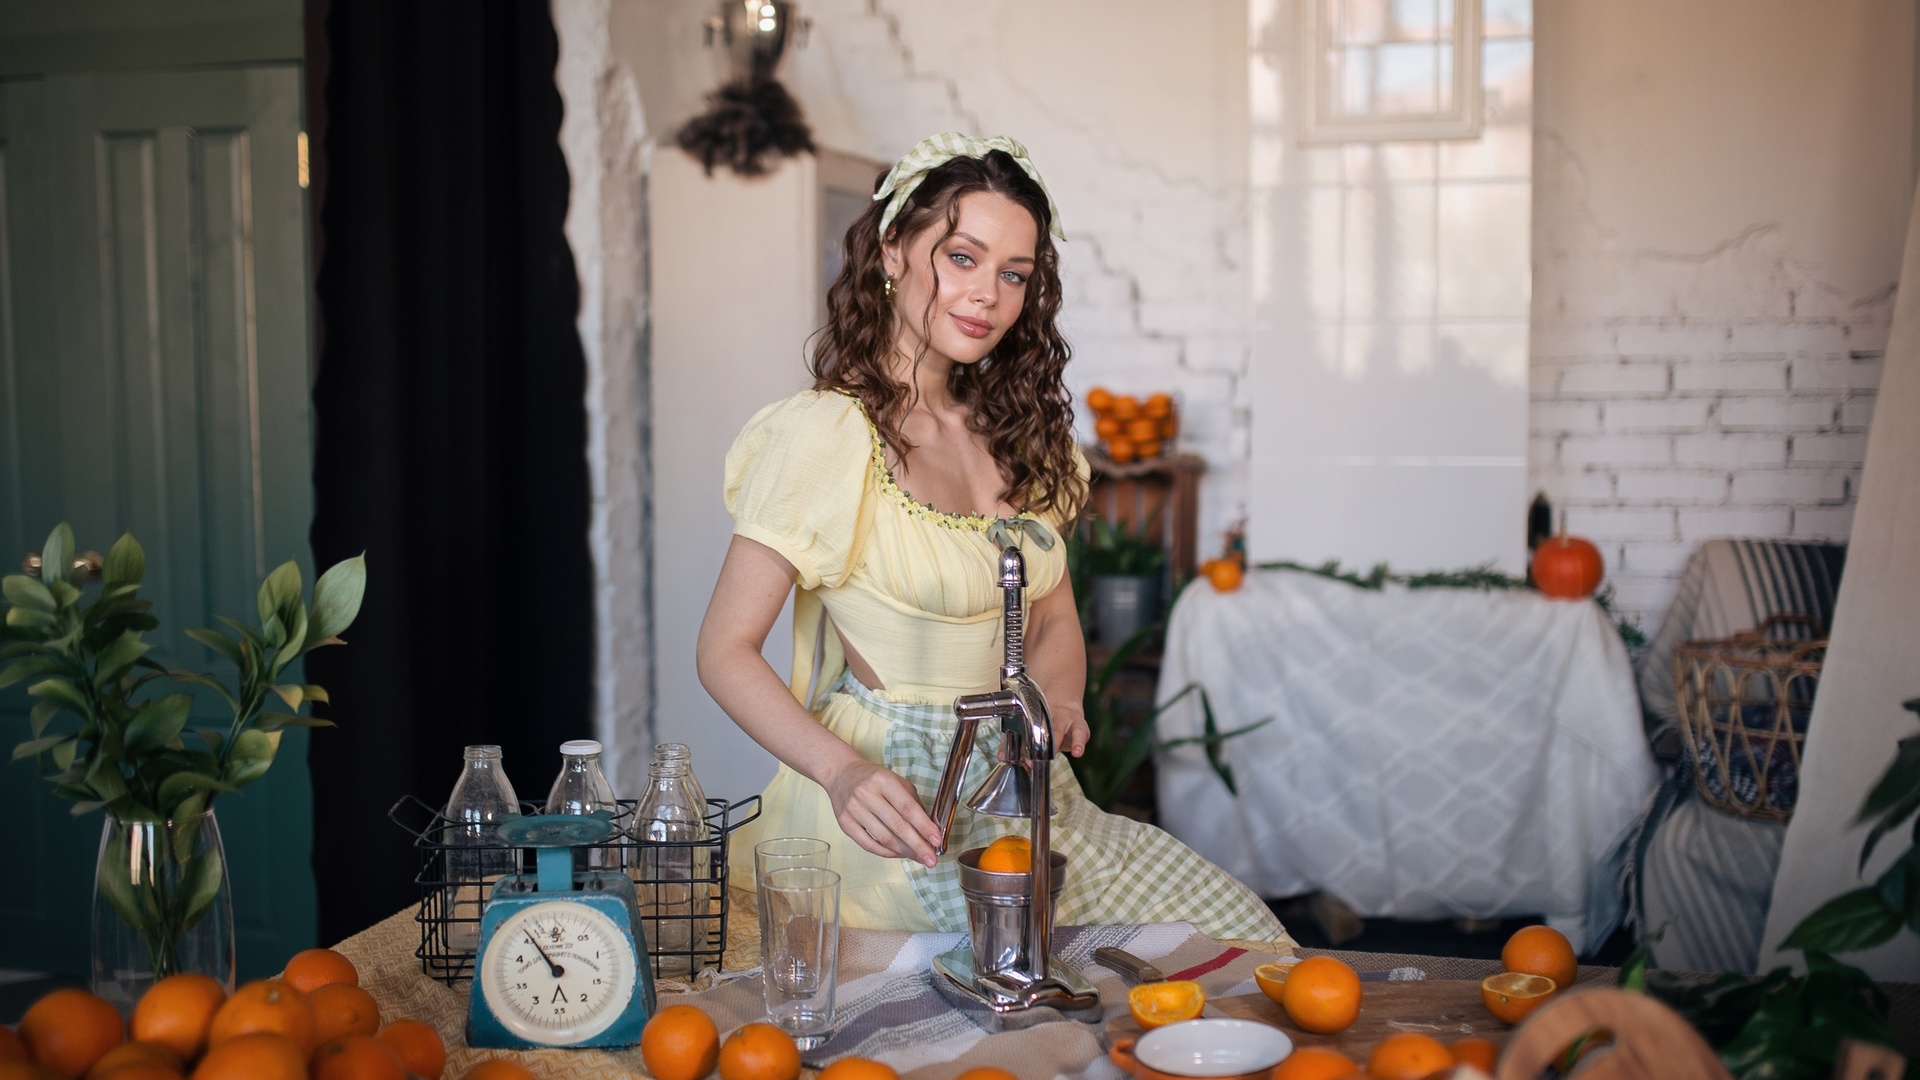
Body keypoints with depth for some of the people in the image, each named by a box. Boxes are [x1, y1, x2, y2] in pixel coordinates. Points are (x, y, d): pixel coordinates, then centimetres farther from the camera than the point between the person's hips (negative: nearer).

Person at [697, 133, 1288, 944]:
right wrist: (843, 771, -28)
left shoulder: (1013, 429, 11)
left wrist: (1057, 701, -7)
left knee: (1243, 937, -2)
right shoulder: (825, 436, -12)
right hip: (899, 803, -7)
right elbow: (726, 649, -13)